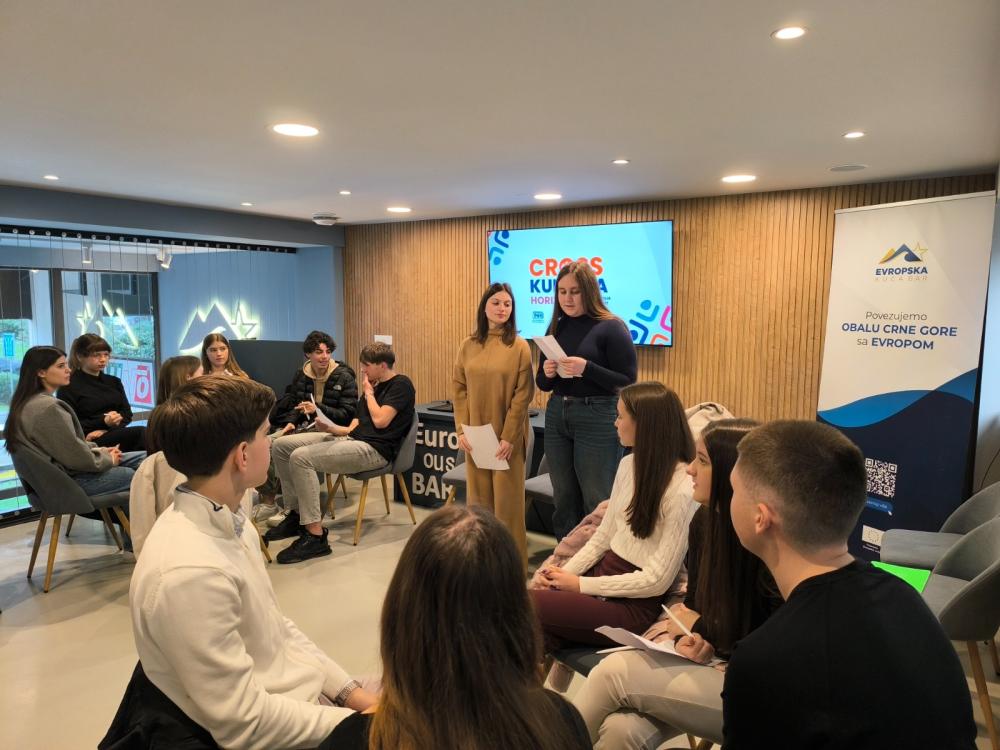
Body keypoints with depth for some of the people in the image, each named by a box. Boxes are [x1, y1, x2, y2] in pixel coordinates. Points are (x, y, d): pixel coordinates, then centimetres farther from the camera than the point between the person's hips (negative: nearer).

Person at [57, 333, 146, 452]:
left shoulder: (113, 382, 21)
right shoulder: (69, 387, 4)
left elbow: (127, 413, 14)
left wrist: (109, 428, -7)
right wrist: (103, 422, -16)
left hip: (116, 435, 5)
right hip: (92, 443, -5)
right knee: (141, 433, -34)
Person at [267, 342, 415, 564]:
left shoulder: (400, 385, -3)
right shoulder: (374, 387, 23)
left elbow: (380, 420, -16)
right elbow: (353, 428, 17)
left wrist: (368, 392, 0)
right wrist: (328, 427, -2)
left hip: (375, 449, -9)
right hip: (352, 439, 10)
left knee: (301, 457, -27)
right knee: (281, 446, 1)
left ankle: (315, 536, -24)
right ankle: (296, 514, 8)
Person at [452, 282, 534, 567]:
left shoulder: (519, 346, -5)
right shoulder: (468, 346, 6)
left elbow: (523, 394, -9)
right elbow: (458, 389, 6)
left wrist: (509, 436, -13)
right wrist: (461, 430, -2)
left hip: (507, 436, -3)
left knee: (507, 500, 2)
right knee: (479, 498, 11)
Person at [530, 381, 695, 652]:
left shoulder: (683, 490, -19)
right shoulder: (629, 464, 5)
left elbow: (656, 581, -17)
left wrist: (580, 585, -15)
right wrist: (564, 573, -4)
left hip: (634, 603, -6)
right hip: (605, 571, 6)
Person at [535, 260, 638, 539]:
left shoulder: (611, 327, -8)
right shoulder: (557, 328, 9)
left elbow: (628, 382, -12)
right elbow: (543, 384, 14)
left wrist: (586, 369, -23)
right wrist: (547, 373, -9)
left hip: (598, 419, -6)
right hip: (556, 416, 6)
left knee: (596, 502, 3)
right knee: (563, 499, 13)